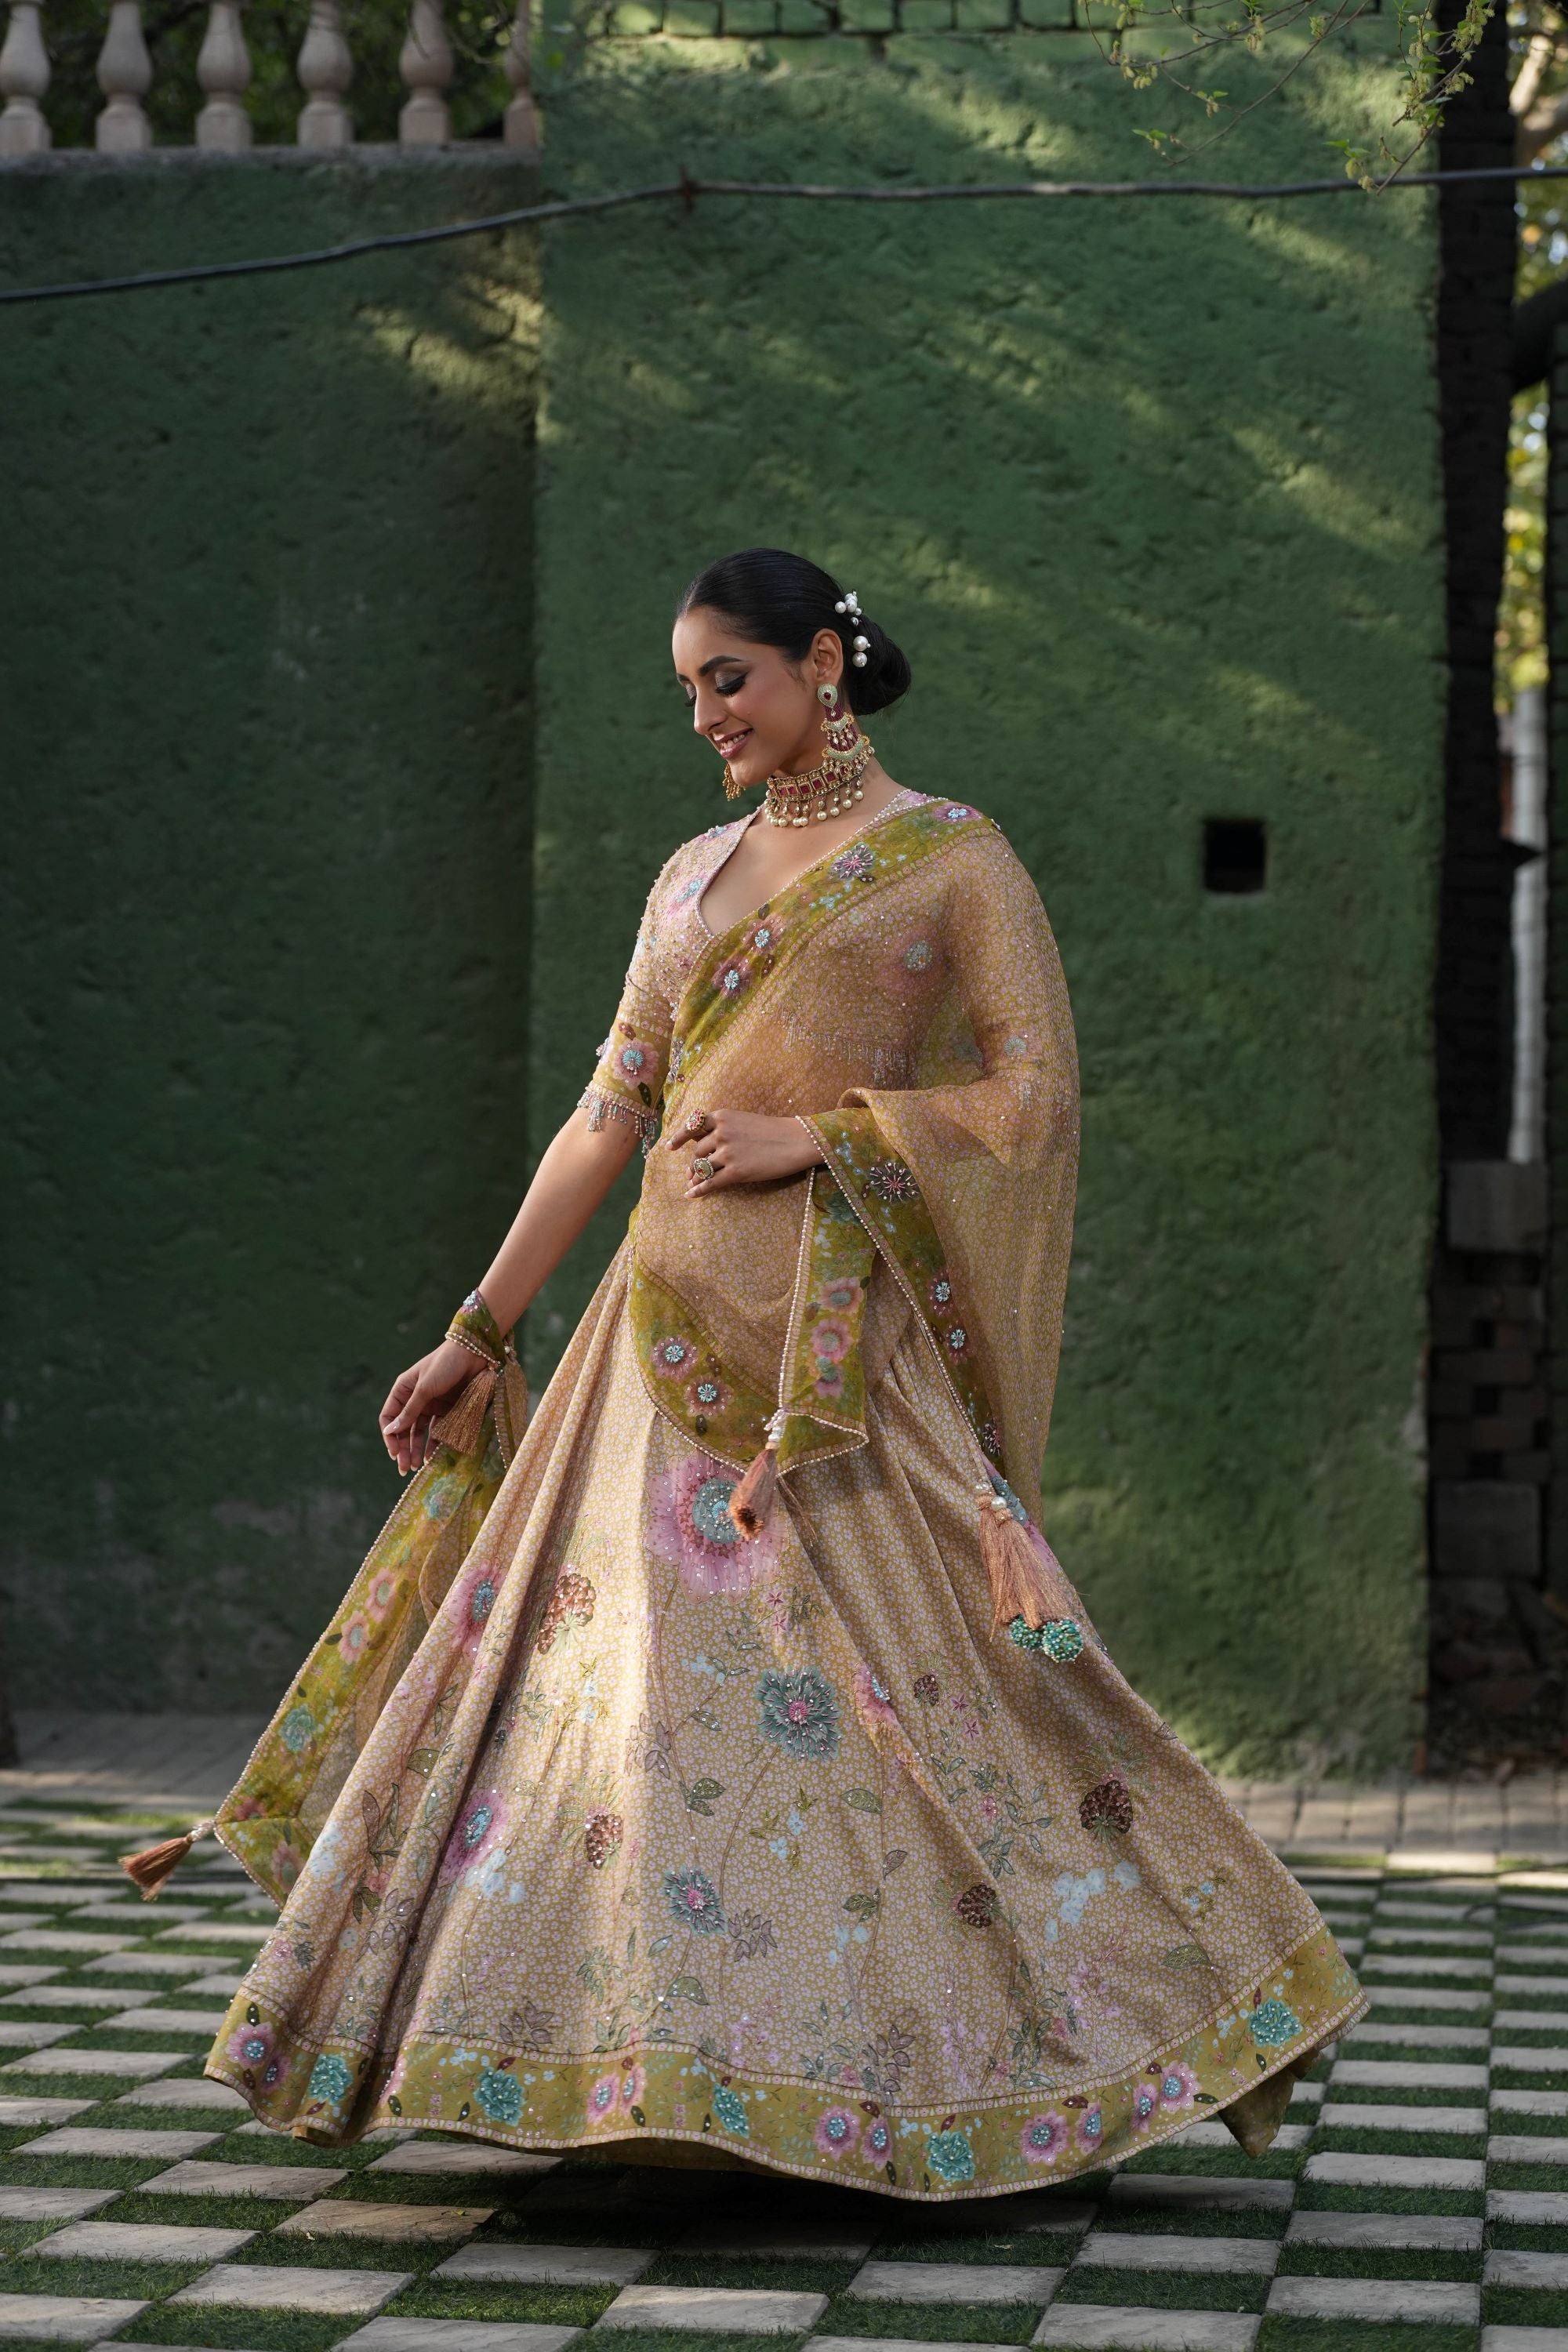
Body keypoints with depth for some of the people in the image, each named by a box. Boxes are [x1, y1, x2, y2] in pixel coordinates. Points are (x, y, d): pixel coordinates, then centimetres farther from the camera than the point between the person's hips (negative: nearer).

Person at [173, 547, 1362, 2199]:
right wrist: (479, 1336, 12)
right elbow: (606, 1120, 15)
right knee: (624, 1670, 1)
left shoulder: (953, 858, 0)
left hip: (845, 1345, -6)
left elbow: (1035, 1095, -7)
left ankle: (1151, 2006, 5)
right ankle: (679, 2059, 9)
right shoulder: (695, 876, 17)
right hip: (681, 1328, 6)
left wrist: (815, 1137, -14)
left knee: (921, 1679, -8)